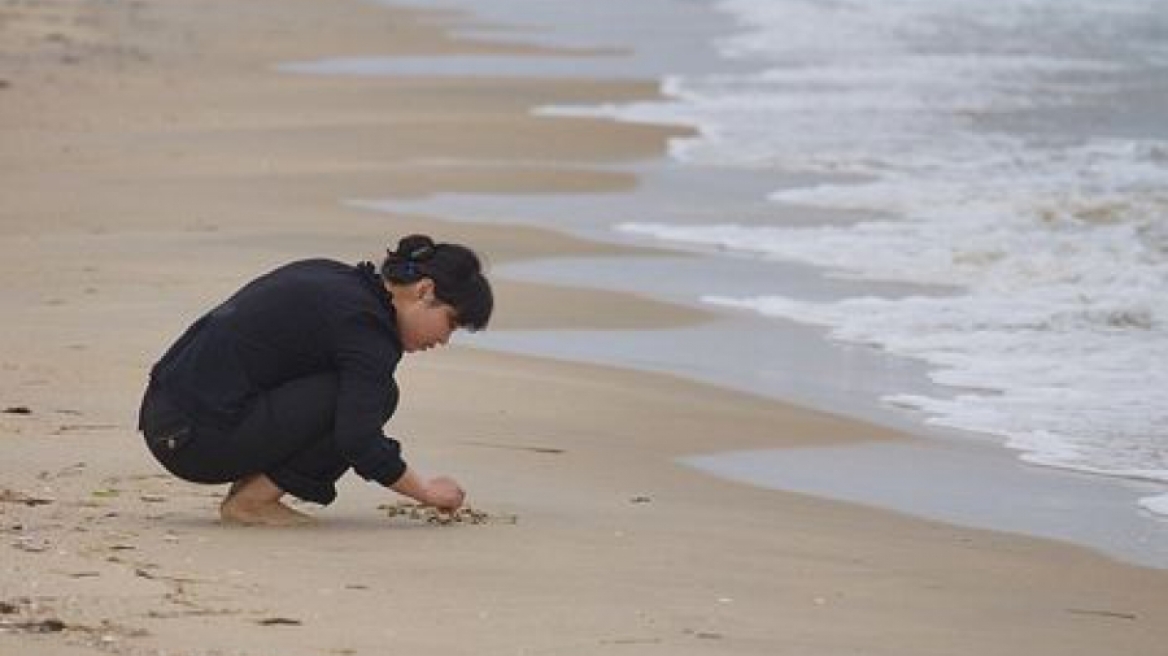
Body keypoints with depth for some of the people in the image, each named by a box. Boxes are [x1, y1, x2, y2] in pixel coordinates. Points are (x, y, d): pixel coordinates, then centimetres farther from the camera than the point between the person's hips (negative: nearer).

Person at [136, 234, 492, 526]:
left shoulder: (332, 277, 15)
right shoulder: (366, 325, -13)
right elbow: (359, 441, -20)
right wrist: (427, 491, -6)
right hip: (199, 441, -9)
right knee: (376, 395, -11)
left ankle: (248, 489, 9)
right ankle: (253, 499, -7)